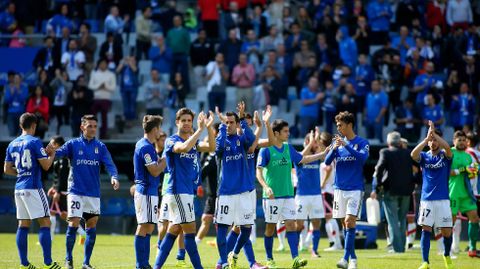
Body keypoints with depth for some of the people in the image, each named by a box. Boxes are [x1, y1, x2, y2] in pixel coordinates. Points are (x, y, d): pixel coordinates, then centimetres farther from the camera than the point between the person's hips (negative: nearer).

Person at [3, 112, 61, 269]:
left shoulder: (12, 144, 12)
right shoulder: (34, 142, -9)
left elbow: (7, 169, 16)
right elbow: (46, 166, -10)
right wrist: (52, 155, 7)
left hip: (19, 189, 7)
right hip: (33, 188, -7)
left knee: (23, 225, 9)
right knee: (45, 223, -6)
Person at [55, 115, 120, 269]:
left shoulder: (100, 146, 6)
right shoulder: (73, 144, 0)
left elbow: (109, 164, -5)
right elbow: (58, 153, -15)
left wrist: (114, 177, -26)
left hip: (93, 193, 3)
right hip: (76, 191, -3)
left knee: (92, 227, 4)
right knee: (73, 224, -8)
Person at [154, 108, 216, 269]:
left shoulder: (193, 141, 14)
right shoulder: (172, 141, -6)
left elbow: (211, 147, -4)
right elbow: (184, 147, -29)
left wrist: (209, 127, -16)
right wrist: (200, 130, -28)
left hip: (187, 192, 8)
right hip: (177, 191, -8)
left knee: (174, 230, 9)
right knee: (190, 230, -9)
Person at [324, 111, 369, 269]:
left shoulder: (362, 142, -2)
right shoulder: (337, 142, 9)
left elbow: (362, 158, -20)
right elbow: (327, 162, 1)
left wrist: (346, 145, -28)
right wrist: (334, 149, -17)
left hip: (355, 189, -4)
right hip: (339, 188, 5)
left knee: (349, 221, -16)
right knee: (344, 223, 5)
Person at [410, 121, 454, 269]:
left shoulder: (445, 156, 3)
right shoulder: (424, 156, 5)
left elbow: (447, 148, -22)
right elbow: (413, 154, -18)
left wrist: (434, 133, -27)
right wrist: (426, 138, -28)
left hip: (443, 200, 0)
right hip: (426, 199, 0)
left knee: (447, 232, 2)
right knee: (426, 230, -7)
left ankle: (447, 256, 29)